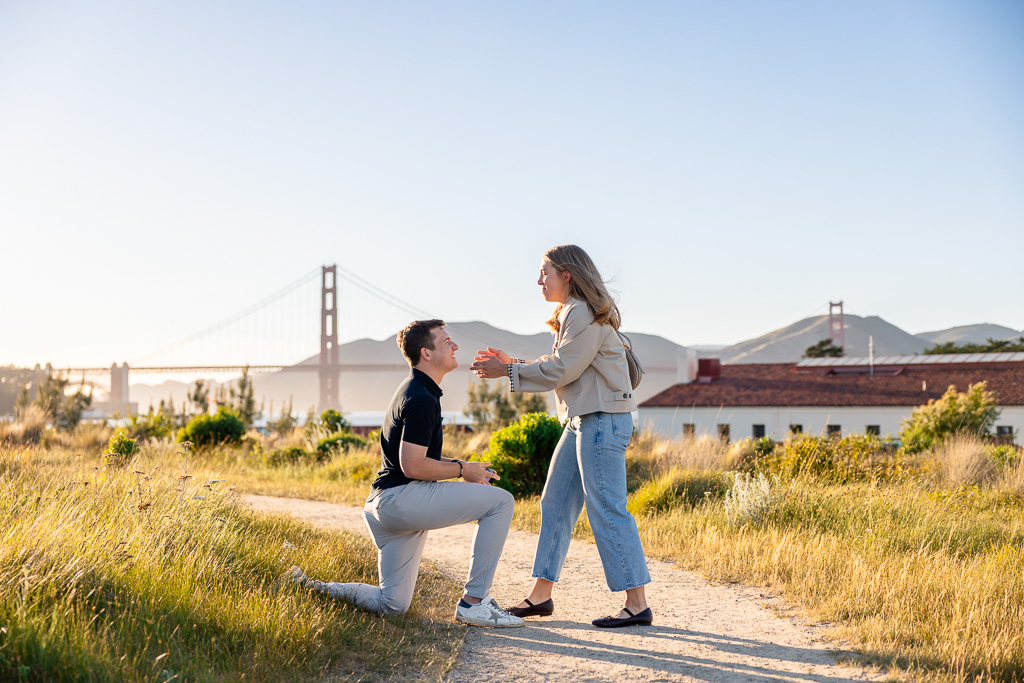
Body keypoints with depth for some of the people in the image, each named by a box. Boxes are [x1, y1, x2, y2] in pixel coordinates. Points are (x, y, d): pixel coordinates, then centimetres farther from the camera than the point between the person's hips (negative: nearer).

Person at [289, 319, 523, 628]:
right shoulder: (422, 399, -15)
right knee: (500, 501, -11)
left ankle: (314, 589, 11)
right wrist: (462, 470, -7)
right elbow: (413, 466, -20)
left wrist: (462, 465, 14)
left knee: (393, 605, 13)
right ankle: (474, 601, -10)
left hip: (384, 505, 11)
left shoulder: (415, 392, 19)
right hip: (402, 497, -11)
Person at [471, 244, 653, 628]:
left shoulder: (586, 316, -14)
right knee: (555, 503, 11)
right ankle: (541, 595, 17)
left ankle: (637, 604, -4)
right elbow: (559, 369, 18)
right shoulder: (571, 315, 18)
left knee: (606, 509, -9)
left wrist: (508, 372, -10)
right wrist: (511, 364, 14)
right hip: (582, 421, 11)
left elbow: (561, 370, -17)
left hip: (604, 420, -11)